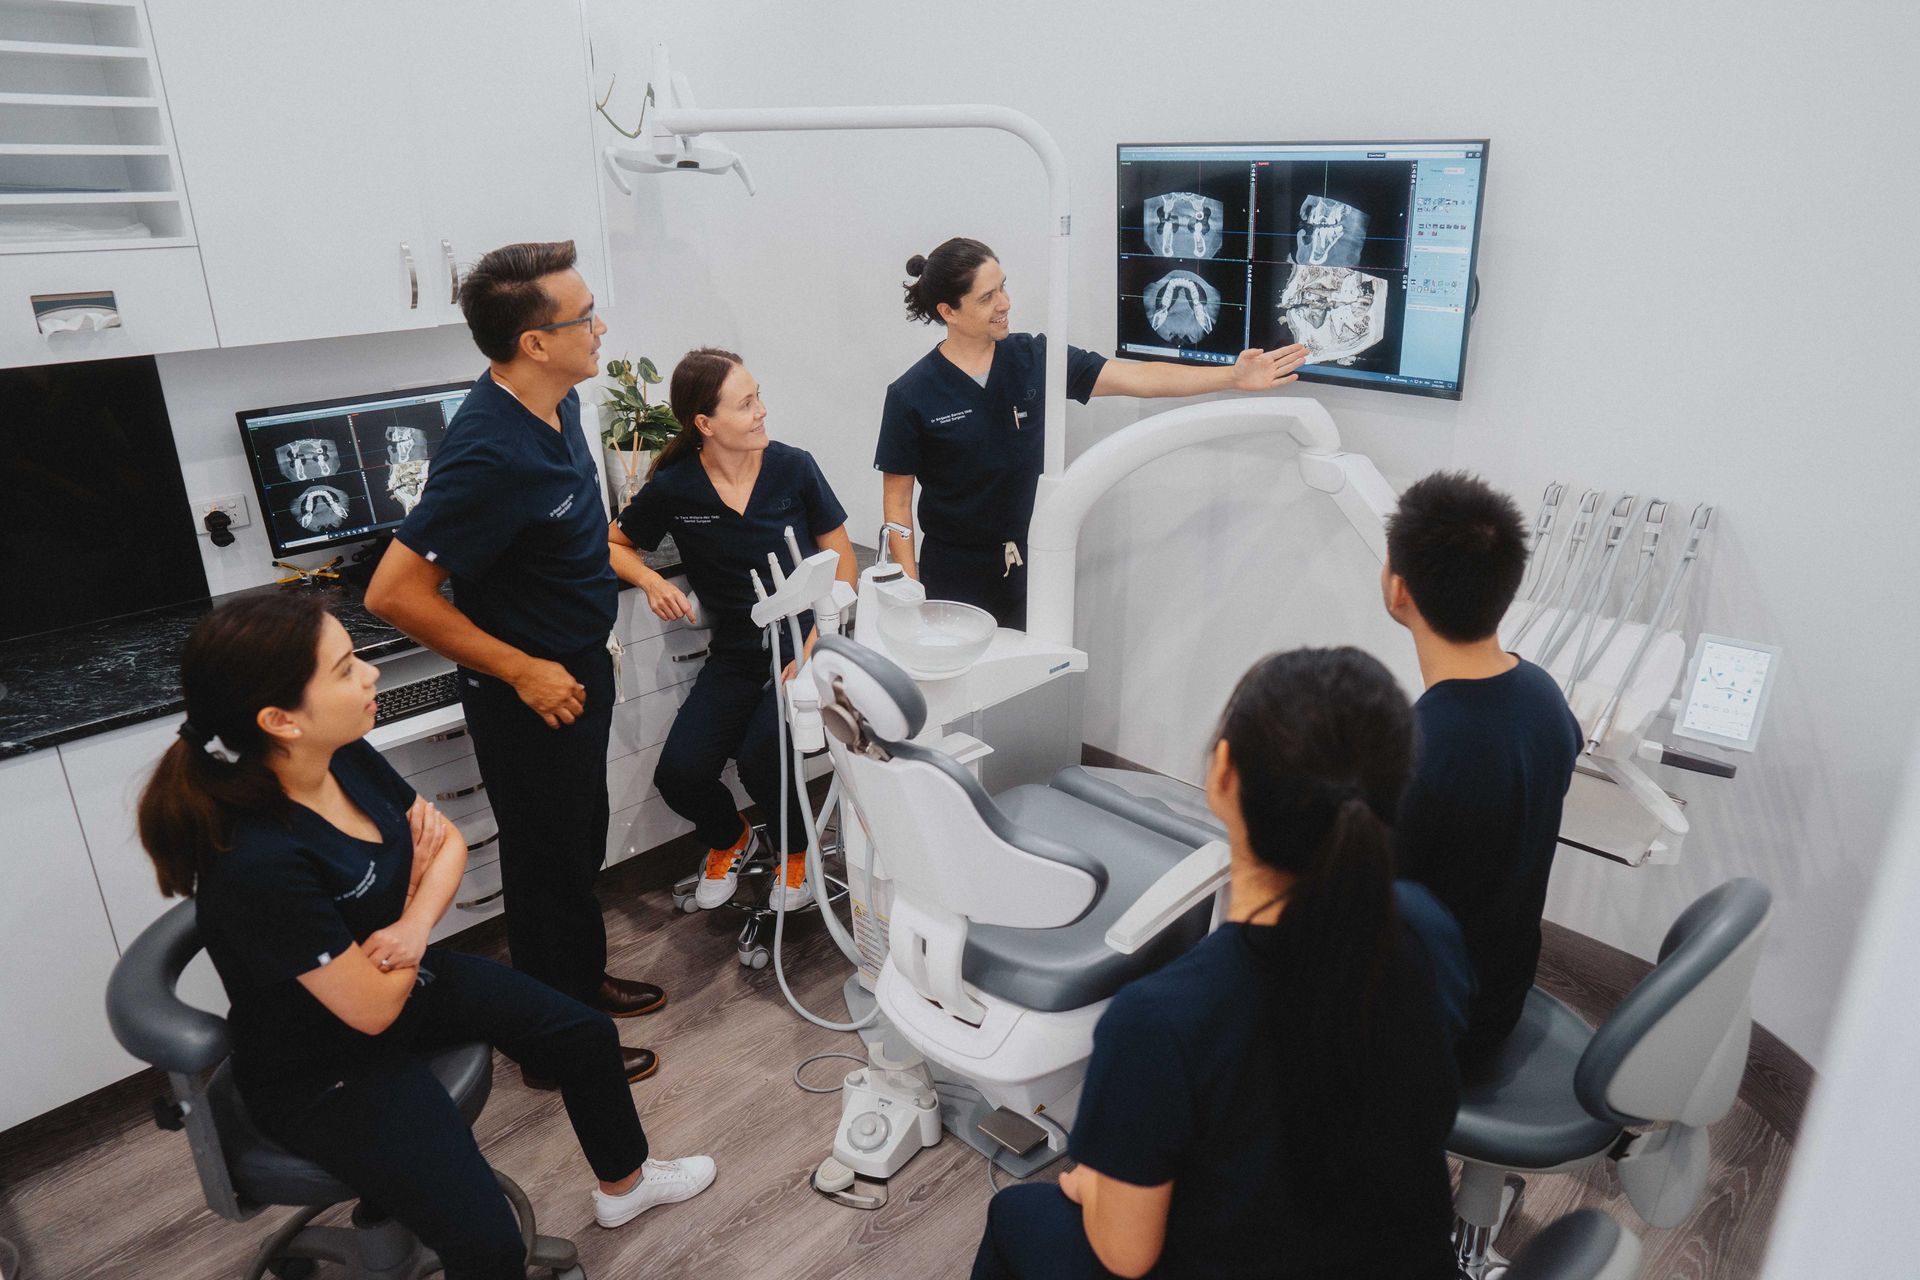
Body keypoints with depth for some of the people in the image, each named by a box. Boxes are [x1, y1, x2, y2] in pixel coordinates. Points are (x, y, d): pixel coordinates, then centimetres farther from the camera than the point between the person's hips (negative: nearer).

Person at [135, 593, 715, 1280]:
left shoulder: (347, 759, -13)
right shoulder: (258, 862, -36)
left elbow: (447, 840, 4)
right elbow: (372, 1008, -24)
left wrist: (416, 924, -17)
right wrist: (415, 883, -10)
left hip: (404, 977, 8)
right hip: (325, 1072, -8)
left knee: (587, 1035, 13)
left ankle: (624, 1182, 42)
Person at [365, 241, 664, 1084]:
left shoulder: (555, 406, -2)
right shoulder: (492, 453, -31)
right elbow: (394, 593, -29)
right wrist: (521, 671, -23)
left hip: (580, 669, 9)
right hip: (531, 694, -9)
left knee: (582, 845, 24)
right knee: (549, 863, 9)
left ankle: (586, 980, 45)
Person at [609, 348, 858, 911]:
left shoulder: (793, 468, -6)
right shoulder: (674, 488, -5)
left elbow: (842, 560, -1)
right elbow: (610, 543, 10)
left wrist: (815, 647, -12)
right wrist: (651, 581, -12)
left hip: (802, 647, -2)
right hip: (735, 656, 2)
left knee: (759, 755, -25)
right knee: (679, 775, -15)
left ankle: (796, 848, 12)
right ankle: (730, 839, 24)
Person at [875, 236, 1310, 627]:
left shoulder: (1034, 358, -2)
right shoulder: (911, 395, -10)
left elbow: (1135, 377, -8)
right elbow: (897, 502, -6)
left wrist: (1232, 377, -17)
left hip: (1029, 566, 3)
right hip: (954, 578, -3)